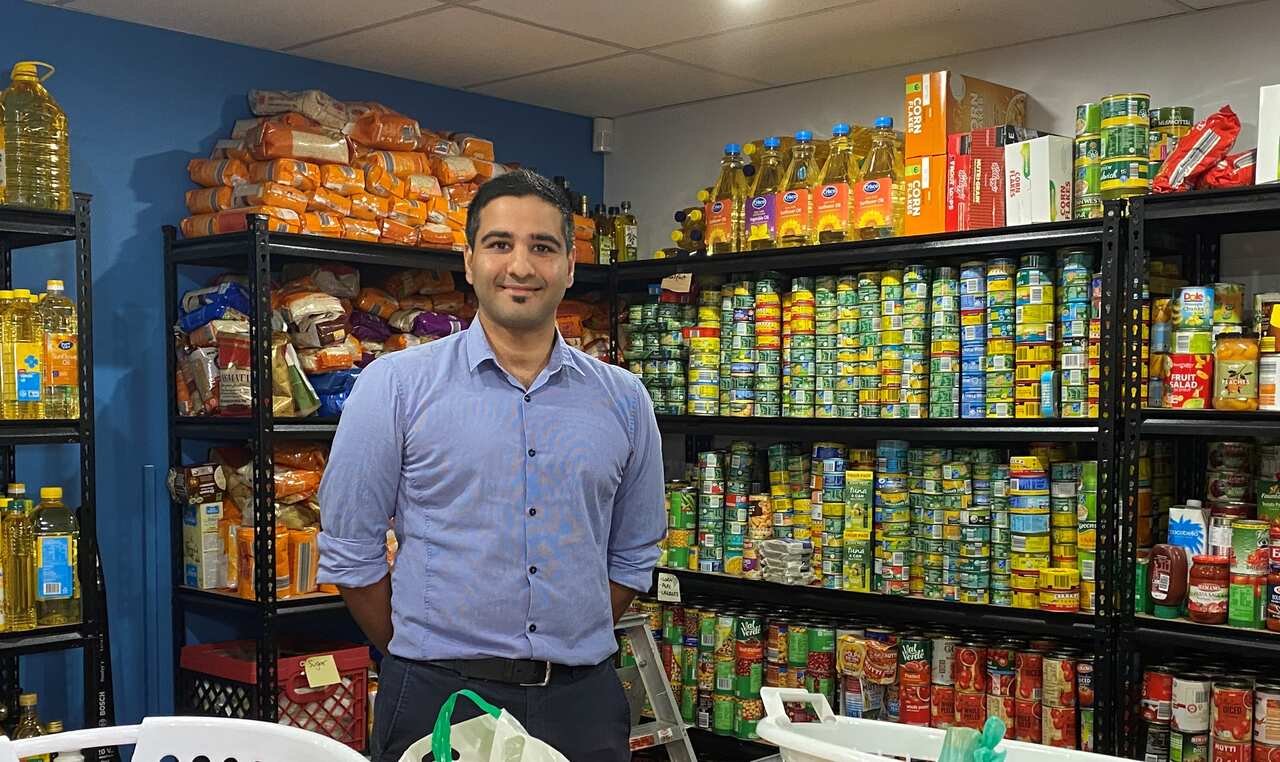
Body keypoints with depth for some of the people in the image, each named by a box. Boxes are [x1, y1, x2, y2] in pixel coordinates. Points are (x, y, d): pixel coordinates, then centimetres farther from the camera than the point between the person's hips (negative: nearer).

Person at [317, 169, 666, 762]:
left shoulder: (623, 398, 4)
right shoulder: (395, 385, -4)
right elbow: (349, 552, -1)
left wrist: (562, 653, 7)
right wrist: (421, 659, 3)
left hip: (582, 701, 3)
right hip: (437, 702, -2)